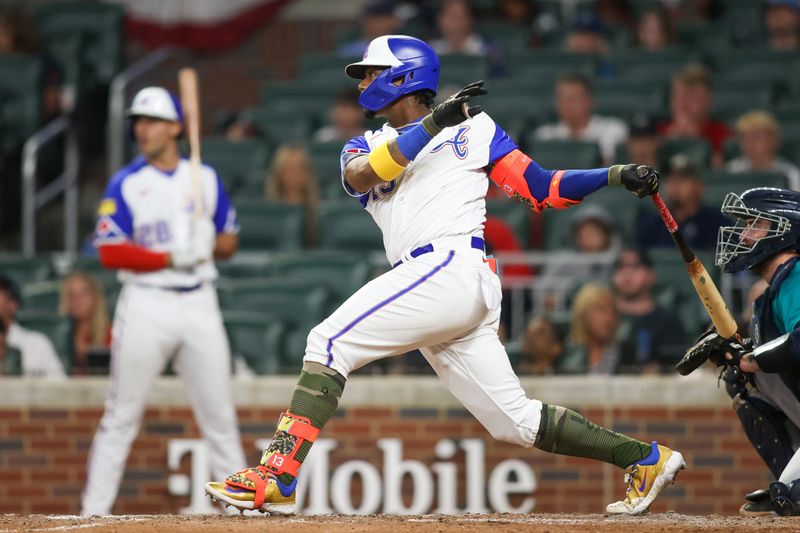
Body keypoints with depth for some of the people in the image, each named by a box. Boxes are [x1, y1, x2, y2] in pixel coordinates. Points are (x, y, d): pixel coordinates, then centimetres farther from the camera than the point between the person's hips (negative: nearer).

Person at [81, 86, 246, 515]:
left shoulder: (206, 179, 9)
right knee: (122, 415, -3)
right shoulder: (125, 184, -1)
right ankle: (93, 509, 0)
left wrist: (212, 246, -10)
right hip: (146, 303, -3)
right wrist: (172, 258, -18)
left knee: (220, 415, 5)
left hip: (199, 303, 3)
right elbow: (110, 252, -9)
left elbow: (229, 241, 14)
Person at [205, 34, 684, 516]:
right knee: (517, 421, 4)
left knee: (330, 343, -16)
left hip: (452, 268, -7)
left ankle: (278, 479, -24)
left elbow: (541, 190, 8)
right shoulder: (367, 146, 26)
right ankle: (646, 458, 11)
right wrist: (431, 125, -9)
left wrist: (617, 175, -4)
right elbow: (358, 177, 1)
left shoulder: (472, 128, 11)